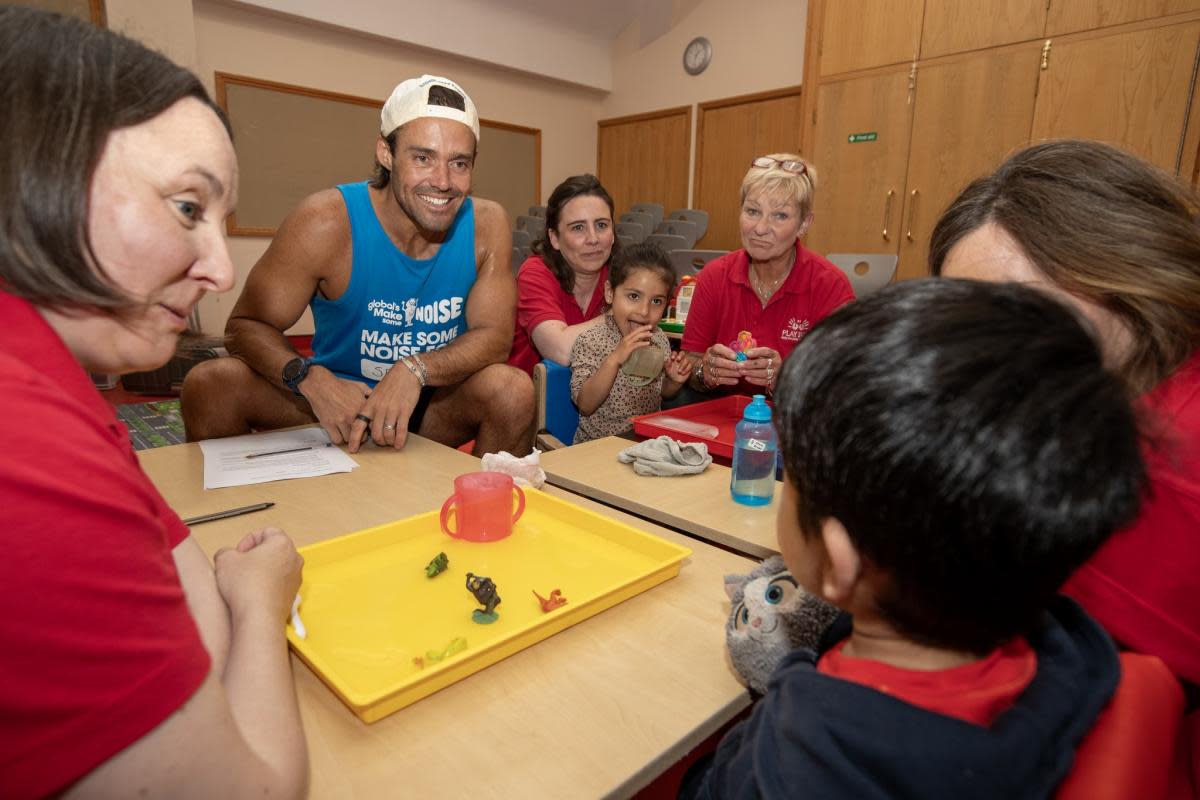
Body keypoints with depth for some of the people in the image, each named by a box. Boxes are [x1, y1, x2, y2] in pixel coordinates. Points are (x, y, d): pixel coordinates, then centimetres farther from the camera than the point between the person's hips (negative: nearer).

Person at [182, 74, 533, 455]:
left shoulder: (487, 225, -12)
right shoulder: (328, 221, -17)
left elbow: (495, 334, -13)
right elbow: (245, 325, -12)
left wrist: (415, 371, -32)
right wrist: (311, 379, -34)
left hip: (435, 404, 1)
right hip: (339, 396, 0)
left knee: (514, 389, -27)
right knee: (210, 384, -21)